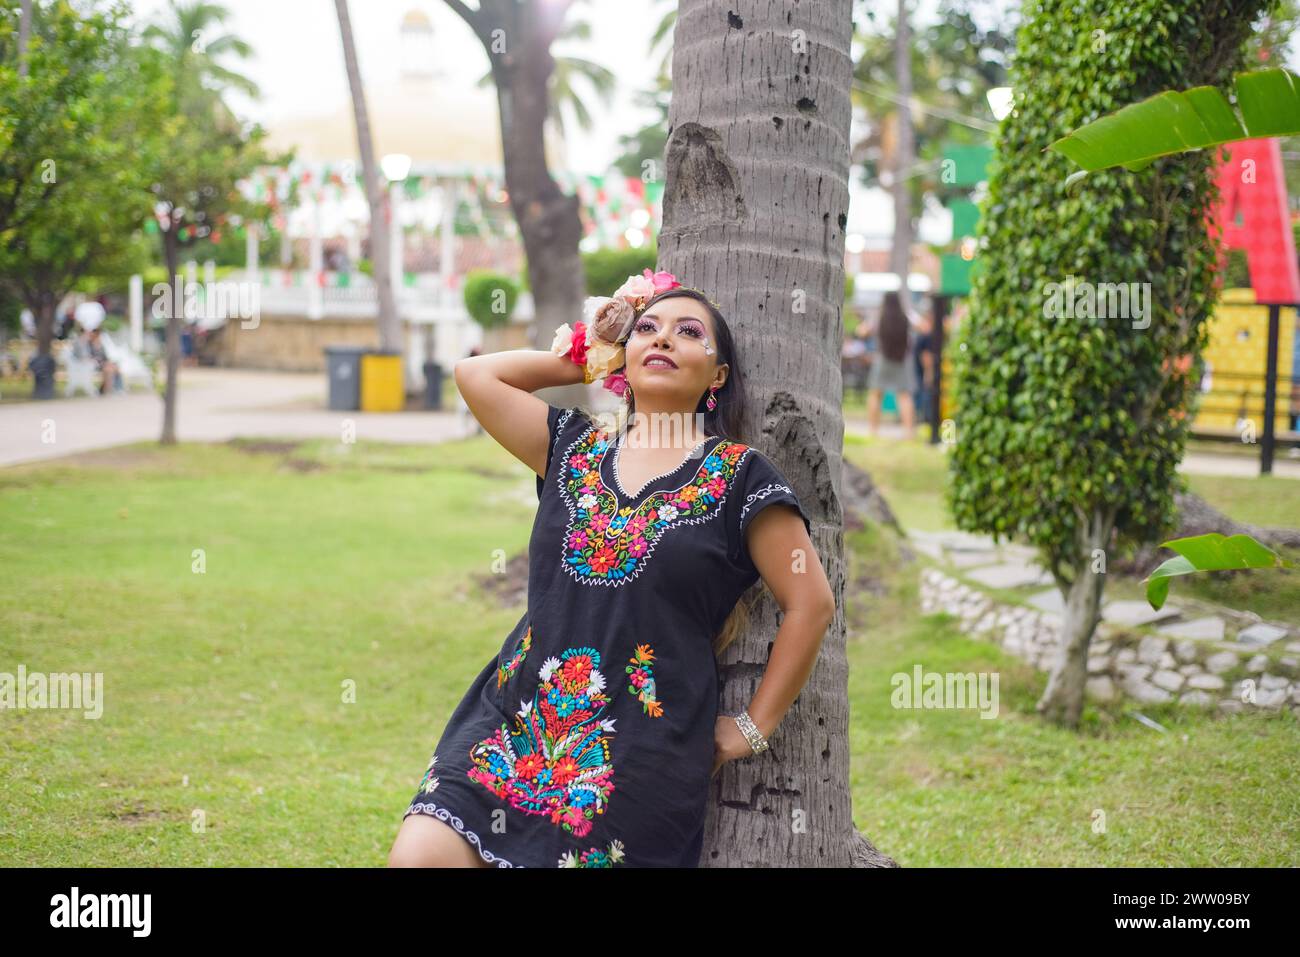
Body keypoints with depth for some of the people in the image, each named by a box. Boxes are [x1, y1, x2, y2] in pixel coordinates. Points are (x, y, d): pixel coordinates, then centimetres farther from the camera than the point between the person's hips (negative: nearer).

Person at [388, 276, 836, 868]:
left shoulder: (738, 477, 2)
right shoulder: (575, 446, 14)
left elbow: (811, 605, 2)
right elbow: (474, 373, 15)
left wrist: (753, 728, 2)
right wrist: (581, 358, 19)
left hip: (642, 757, -3)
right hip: (513, 723, 4)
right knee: (417, 855, -13)